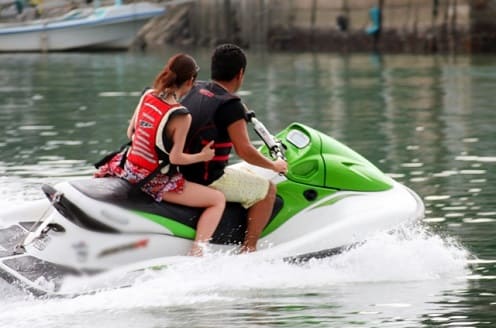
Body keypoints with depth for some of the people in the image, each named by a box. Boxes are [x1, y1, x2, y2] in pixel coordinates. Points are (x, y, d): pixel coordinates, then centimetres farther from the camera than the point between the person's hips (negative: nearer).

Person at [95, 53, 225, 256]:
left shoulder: (147, 96, 0)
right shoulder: (181, 116, -20)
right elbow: (175, 158, -18)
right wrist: (202, 156, -2)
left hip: (129, 169, 7)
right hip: (155, 182, -7)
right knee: (218, 200, -3)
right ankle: (196, 254, -17)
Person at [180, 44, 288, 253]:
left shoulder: (195, 91, 7)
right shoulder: (230, 105, -18)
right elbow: (244, 150, -19)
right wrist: (274, 166, -2)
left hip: (181, 172, 9)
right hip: (207, 179, -9)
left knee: (246, 174, 31)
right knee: (266, 189, 2)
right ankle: (248, 250, -2)